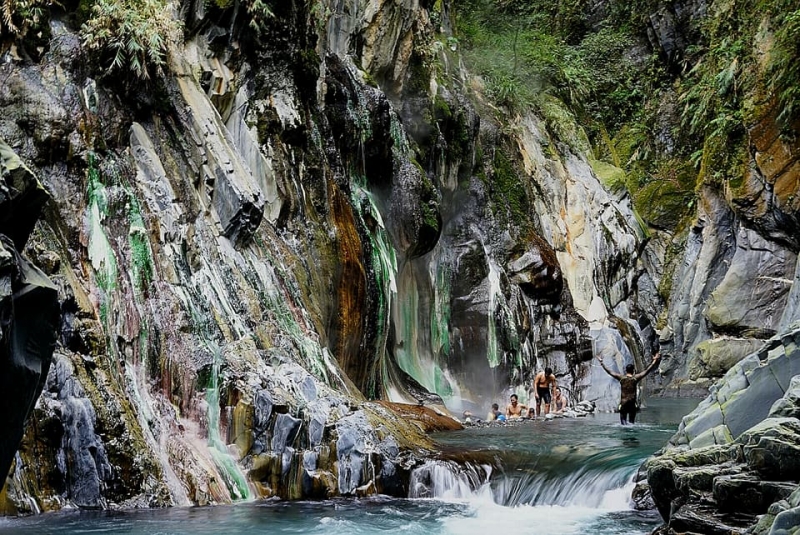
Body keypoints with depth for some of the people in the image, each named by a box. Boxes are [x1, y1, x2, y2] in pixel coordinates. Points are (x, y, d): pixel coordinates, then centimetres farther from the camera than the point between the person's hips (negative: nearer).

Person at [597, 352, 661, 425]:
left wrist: (601, 362, 14)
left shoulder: (621, 378, 0)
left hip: (623, 403, 0)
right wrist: (655, 360, 5)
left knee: (623, 421, 2)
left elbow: (609, 372, 5)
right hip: (632, 404, 0)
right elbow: (647, 371, 0)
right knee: (632, 422, 8)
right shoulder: (635, 378, -2)